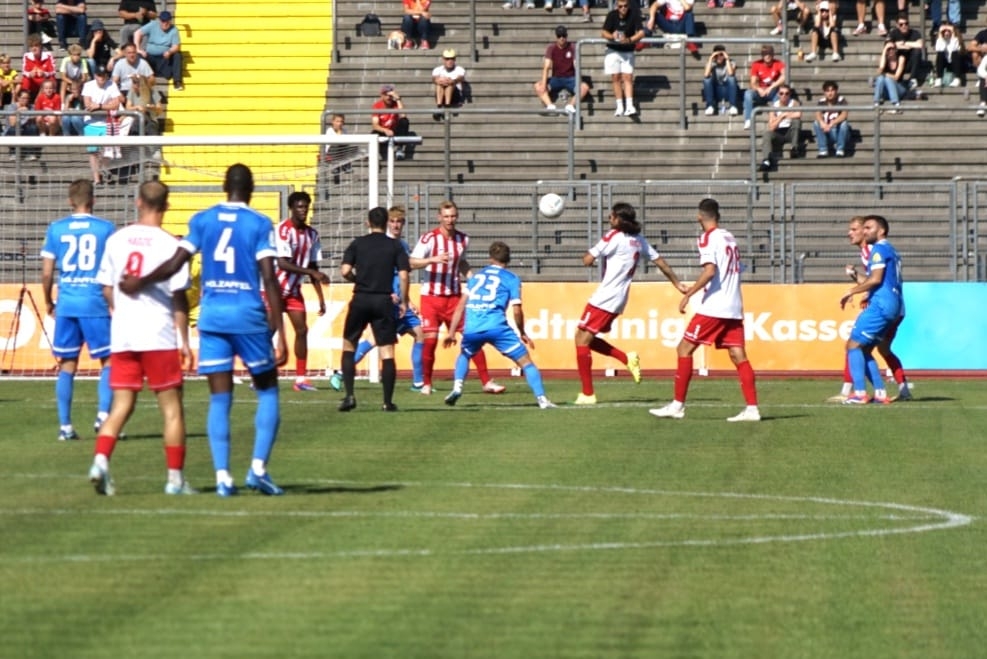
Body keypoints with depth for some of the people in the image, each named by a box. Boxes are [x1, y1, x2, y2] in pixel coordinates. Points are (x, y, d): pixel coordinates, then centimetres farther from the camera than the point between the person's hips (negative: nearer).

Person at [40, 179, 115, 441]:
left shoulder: (56, 229, 5)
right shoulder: (106, 229, -1)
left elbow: (47, 272, 4)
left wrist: (48, 302, 18)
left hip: (66, 304, 3)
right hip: (96, 304, -2)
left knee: (67, 365, 9)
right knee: (108, 361, 7)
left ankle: (65, 426, 9)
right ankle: (103, 415, -8)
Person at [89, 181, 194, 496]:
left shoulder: (116, 239, 5)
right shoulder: (169, 243, -8)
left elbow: (106, 289, 12)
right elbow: (179, 296, -8)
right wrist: (184, 341, -3)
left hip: (122, 337, 4)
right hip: (159, 337, -4)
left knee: (122, 404, 8)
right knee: (171, 407, 5)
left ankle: (100, 461, -12)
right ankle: (175, 478, 6)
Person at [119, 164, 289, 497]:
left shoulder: (202, 220, 6)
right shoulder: (259, 224, -2)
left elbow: (175, 264, -3)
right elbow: (269, 279, -8)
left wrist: (140, 282, 13)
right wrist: (279, 333, -8)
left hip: (212, 315, 3)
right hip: (249, 316, -3)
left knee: (220, 399, 4)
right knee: (267, 391, 11)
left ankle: (223, 476, -3)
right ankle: (258, 467, -1)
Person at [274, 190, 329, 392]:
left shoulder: (311, 234, 5)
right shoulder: (283, 230, -17)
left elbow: (313, 267, 10)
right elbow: (282, 263, -24)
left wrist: (321, 298, 7)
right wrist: (312, 272, -29)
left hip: (294, 290, 6)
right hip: (276, 287, -6)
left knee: (302, 330, 0)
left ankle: (301, 377, 4)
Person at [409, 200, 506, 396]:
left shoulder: (463, 239, 5)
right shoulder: (429, 238, -11)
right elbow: (412, 262, -20)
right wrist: (433, 259, -34)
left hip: (454, 297, 4)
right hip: (431, 297, -4)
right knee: (430, 340, -9)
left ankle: (486, 382, 1)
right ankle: (426, 384, 10)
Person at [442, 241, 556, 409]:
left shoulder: (476, 276, 23)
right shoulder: (511, 279, 12)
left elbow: (461, 306, 19)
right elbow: (516, 311, 4)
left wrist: (452, 333, 21)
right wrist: (522, 334, 19)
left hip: (471, 329, 3)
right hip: (496, 327, -3)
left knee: (464, 355, 34)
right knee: (525, 362, 5)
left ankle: (457, 388, 12)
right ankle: (541, 399, -8)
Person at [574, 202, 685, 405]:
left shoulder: (614, 237, -12)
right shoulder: (638, 240, 11)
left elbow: (588, 260, -16)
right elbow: (659, 261, 17)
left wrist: (589, 253, 8)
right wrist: (677, 284, 27)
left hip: (604, 299, -9)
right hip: (619, 299, 9)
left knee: (582, 339, -4)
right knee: (587, 339, 19)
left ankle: (587, 394, -7)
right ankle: (627, 358, 9)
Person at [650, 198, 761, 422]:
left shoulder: (708, 238, -7)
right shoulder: (730, 238, 16)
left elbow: (710, 271, -19)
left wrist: (688, 294, -16)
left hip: (713, 307, -7)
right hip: (734, 308, 7)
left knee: (684, 349, 0)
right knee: (738, 356, 3)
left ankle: (678, 405, -1)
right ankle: (752, 408, -6)